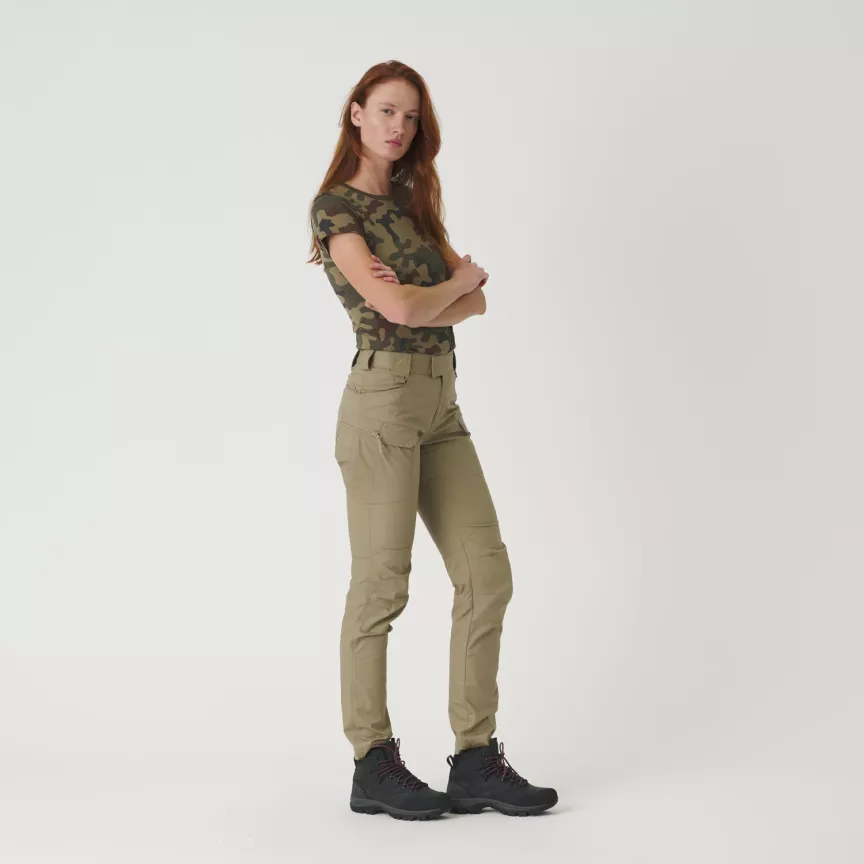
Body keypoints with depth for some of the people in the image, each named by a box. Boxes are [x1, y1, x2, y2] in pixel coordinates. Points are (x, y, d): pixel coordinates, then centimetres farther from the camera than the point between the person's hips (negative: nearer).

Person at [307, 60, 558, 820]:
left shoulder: (411, 202, 18)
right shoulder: (334, 206, -5)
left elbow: (479, 298, 9)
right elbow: (395, 307, -17)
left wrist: (424, 300, -11)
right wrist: (457, 283, 1)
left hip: (442, 405, 8)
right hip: (384, 401, -8)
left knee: (487, 573, 2)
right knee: (381, 586, -2)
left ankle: (477, 761, 8)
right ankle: (373, 765, 10)